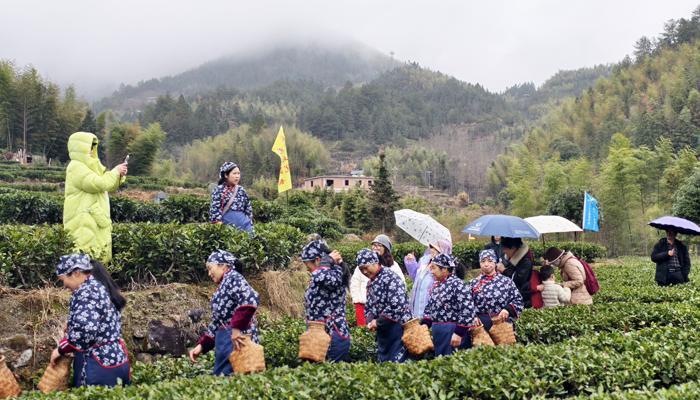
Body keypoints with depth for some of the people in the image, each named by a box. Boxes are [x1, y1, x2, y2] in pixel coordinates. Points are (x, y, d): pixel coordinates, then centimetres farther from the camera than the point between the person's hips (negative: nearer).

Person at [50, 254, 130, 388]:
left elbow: (85, 330, -28)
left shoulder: (85, 292, -15)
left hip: (99, 367, -9)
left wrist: (61, 349, -14)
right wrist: (71, 327, 19)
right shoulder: (101, 286, 14)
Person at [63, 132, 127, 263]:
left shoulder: (89, 165, 19)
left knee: (101, 257, 10)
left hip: (95, 220, 10)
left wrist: (119, 176, 5)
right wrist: (115, 171, -10)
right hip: (83, 222, -10)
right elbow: (99, 184, -22)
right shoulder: (76, 167, -12)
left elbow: (108, 187, 23)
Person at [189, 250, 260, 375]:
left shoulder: (232, 277, -3)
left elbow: (251, 299, -24)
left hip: (236, 341, -9)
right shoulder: (224, 286, 23)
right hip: (225, 341, 9)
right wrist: (201, 345, 16)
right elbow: (217, 322, 25)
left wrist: (236, 328, -23)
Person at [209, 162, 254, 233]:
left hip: (244, 225, 4)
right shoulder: (219, 190, -2)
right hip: (228, 224, -4)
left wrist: (250, 226, 10)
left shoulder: (241, 190, 12)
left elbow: (248, 210, 15)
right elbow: (214, 210, -7)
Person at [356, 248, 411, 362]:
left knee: (396, 362, -8)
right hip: (382, 330, 9)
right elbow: (369, 307, 19)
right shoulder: (371, 283, 13)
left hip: (397, 327, -9)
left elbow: (397, 305, -26)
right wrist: (370, 321, -3)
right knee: (382, 362, 14)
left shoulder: (391, 278, -16)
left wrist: (378, 322, -18)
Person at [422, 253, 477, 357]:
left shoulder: (457, 284, -14)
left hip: (452, 332, -8)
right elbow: (430, 307, 20)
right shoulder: (437, 285, 11)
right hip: (437, 331, 8)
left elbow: (467, 310, -20)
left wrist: (458, 333, -20)